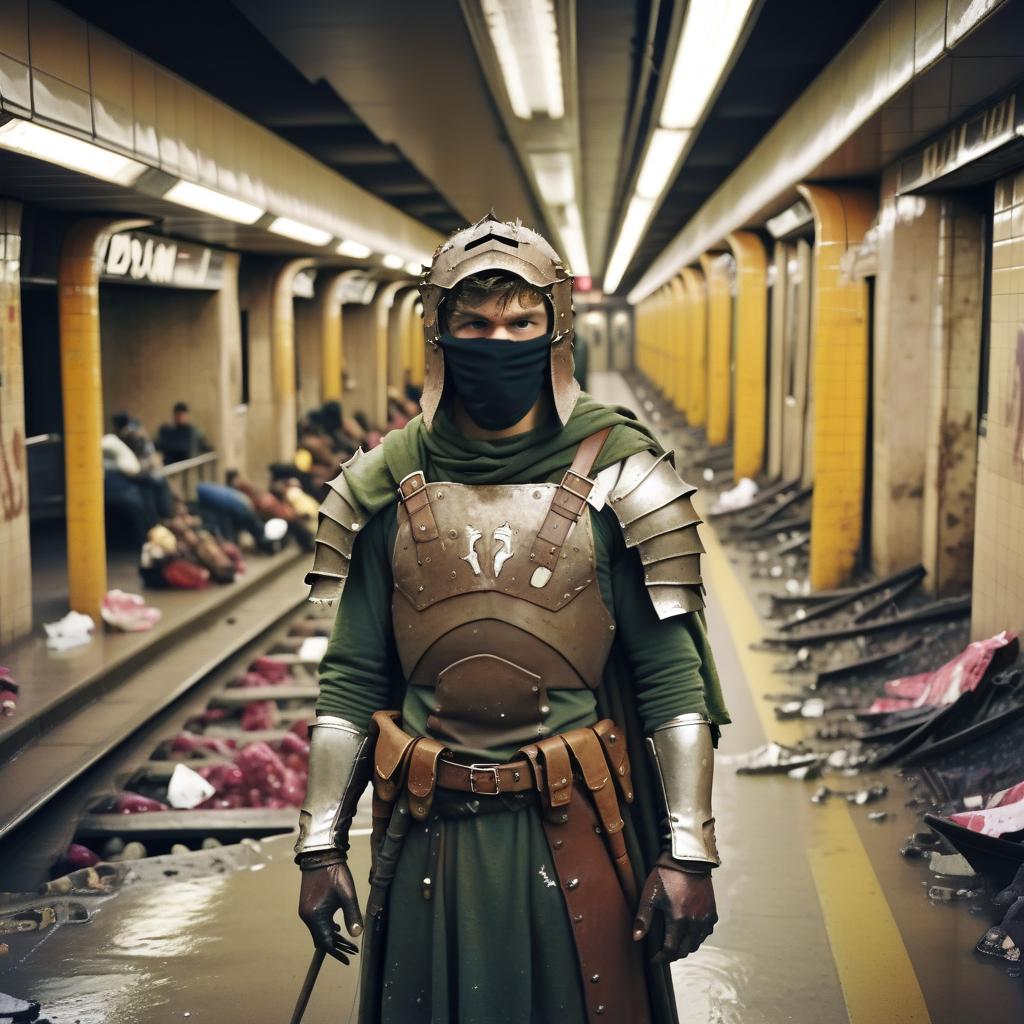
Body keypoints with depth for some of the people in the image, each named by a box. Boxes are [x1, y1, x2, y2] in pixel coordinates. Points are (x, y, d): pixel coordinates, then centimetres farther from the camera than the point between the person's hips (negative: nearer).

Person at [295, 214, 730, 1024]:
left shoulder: (616, 478, -6)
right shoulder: (390, 487, 1)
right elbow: (351, 681, 4)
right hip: (431, 838, 2)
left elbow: (675, 678, -7)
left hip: (573, 833, -2)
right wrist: (321, 846, 1)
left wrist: (689, 852, -11)